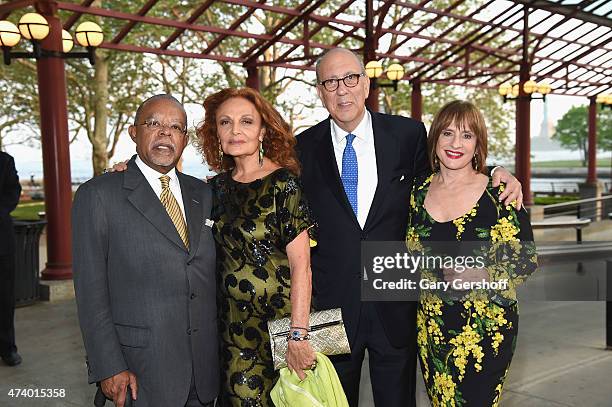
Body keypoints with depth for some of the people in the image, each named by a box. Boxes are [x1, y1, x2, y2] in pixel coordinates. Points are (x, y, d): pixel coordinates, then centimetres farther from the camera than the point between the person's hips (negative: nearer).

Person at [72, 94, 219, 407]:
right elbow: (91, 290, -8)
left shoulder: (203, 194, 9)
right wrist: (109, 368, -12)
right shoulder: (98, 195, -5)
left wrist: (224, 349, 9)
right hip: (139, 372, -4)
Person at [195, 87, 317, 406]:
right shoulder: (217, 186, 5)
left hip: (278, 321, -5)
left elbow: (301, 264, -16)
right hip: (232, 326, 5)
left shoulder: (283, 182, -12)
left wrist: (298, 336, -21)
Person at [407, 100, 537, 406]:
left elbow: (527, 260, -5)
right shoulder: (419, 190, 3)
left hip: (486, 326, -3)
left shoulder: (498, 192, -8)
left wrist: (485, 275, -21)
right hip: (432, 326, 4)